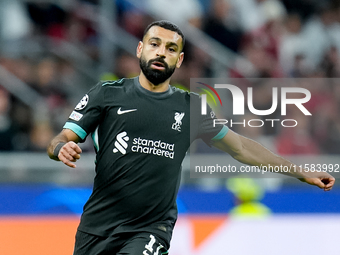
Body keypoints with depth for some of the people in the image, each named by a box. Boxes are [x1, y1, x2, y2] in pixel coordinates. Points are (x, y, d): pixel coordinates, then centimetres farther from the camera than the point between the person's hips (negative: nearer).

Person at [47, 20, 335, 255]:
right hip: (97, 227, 1)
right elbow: (60, 140, 0)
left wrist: (303, 173, 15)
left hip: (151, 230, -1)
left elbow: (241, 147, 17)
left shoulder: (191, 107, 10)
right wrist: (62, 149, -25)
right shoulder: (107, 94, 4)